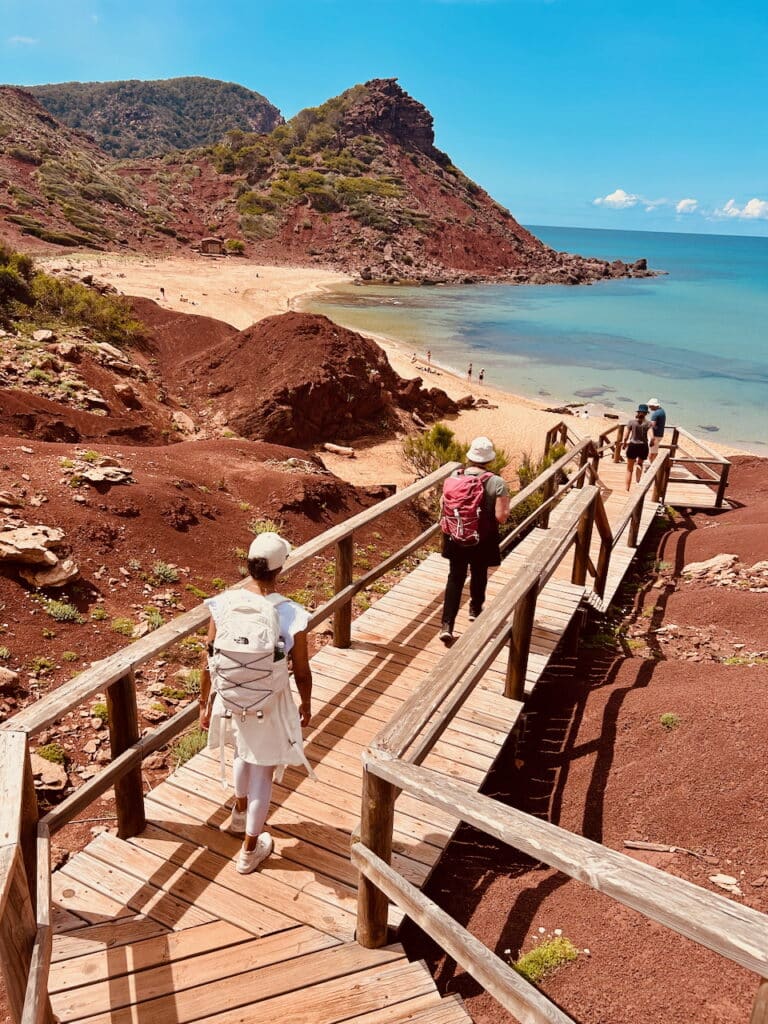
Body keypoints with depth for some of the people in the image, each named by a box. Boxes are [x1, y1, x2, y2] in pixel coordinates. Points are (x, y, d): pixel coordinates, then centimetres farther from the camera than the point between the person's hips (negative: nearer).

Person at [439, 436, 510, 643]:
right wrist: (505, 507, 3)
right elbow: (501, 516, -18)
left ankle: (447, 625, 2)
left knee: (455, 577, 10)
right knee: (479, 574, 23)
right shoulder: (497, 483, -18)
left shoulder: (454, 477, -9)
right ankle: (475, 609, 47)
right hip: (483, 540, -1)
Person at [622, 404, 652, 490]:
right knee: (640, 463, 34)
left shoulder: (631, 422, -5)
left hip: (632, 446, 0)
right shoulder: (648, 423, -4)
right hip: (643, 447, 1)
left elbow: (625, 437, -7)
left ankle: (627, 488, 13)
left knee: (629, 469, 12)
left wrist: (624, 444, 11)